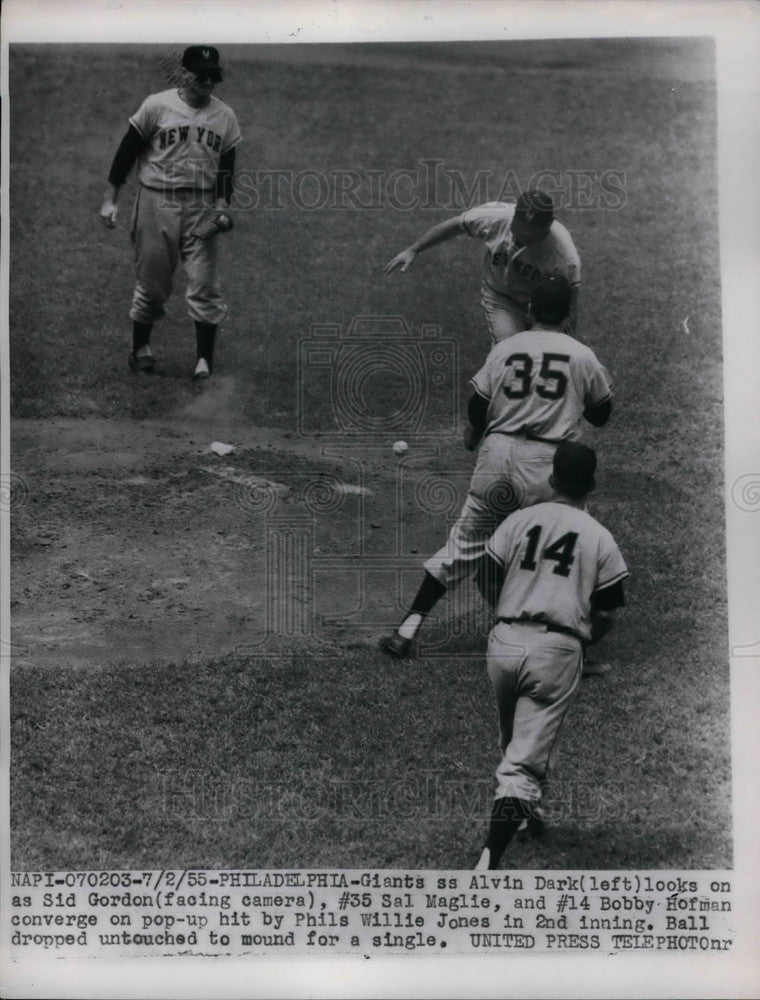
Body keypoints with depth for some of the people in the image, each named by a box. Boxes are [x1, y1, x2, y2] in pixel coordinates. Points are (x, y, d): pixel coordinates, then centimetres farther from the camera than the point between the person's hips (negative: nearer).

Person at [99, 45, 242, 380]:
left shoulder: (225, 116, 5)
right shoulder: (156, 106, -3)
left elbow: (226, 168, 9)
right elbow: (127, 151, 0)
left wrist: (222, 207, -6)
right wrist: (110, 199, -4)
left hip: (202, 208, 2)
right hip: (156, 202, -2)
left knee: (204, 283, -4)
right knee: (151, 280, 5)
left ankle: (205, 359, 0)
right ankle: (140, 348, 22)